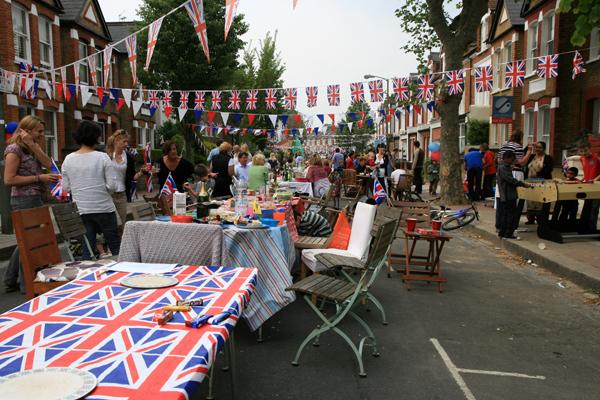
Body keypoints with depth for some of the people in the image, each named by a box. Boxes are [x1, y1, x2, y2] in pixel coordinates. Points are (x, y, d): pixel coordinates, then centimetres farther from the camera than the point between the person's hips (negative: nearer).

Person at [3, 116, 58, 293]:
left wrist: (32, 145, -7)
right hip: (25, 200, -9)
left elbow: (48, 164, -1)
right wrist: (39, 178, -18)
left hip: (34, 199, 9)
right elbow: (9, 180, -17)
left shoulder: (32, 149, 15)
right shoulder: (14, 149, -11)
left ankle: (11, 281, 26)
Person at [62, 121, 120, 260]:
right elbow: (111, 185, -11)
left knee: (87, 248, 10)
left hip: (81, 210, 4)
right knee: (115, 246, 8)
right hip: (103, 208, -3)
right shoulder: (102, 157, -10)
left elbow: (66, 187, 4)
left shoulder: (68, 159, 0)